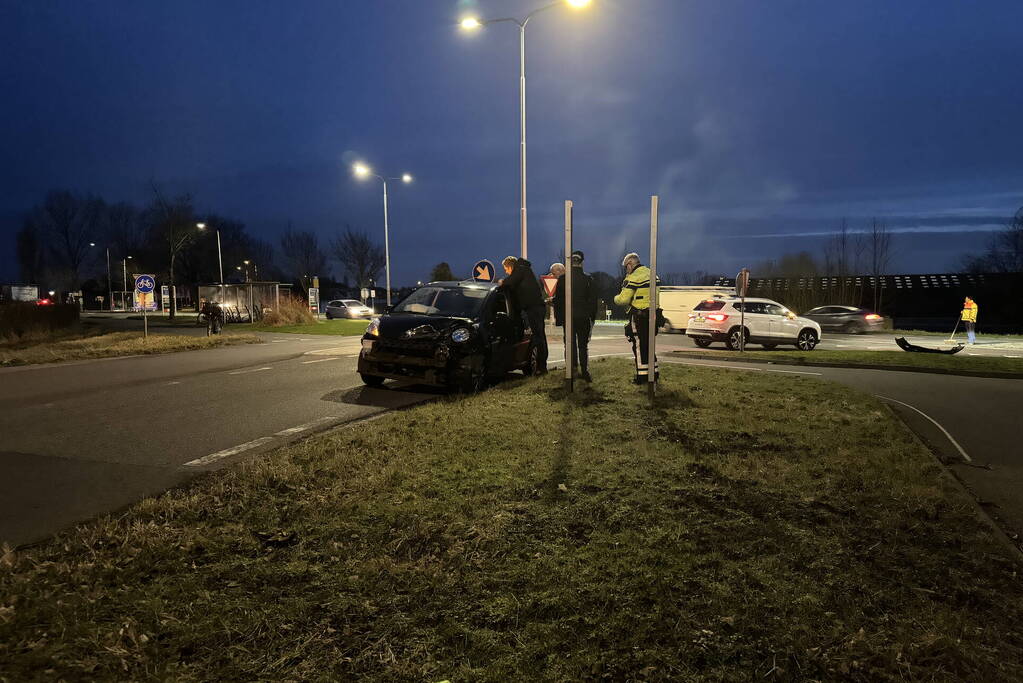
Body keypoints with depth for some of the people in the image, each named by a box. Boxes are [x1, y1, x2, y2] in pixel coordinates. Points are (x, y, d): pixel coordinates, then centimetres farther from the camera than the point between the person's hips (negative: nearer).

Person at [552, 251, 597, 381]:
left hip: (568, 318, 0)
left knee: (570, 345, 8)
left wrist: (558, 318, 8)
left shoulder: (562, 279, -2)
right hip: (584, 318, 0)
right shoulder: (588, 280, -2)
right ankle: (584, 372, 2)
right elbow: (593, 301, 3)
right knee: (583, 345, 8)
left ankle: (571, 372, 6)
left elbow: (557, 300, 1)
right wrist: (592, 318, 10)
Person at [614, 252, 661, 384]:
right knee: (648, 344, 17)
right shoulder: (650, 273, 14)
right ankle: (654, 371, 21)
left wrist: (616, 299, 4)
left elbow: (623, 299, -16)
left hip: (638, 316, -8)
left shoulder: (634, 277, -13)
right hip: (651, 314, 8)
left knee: (639, 345, -1)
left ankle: (642, 375, 1)